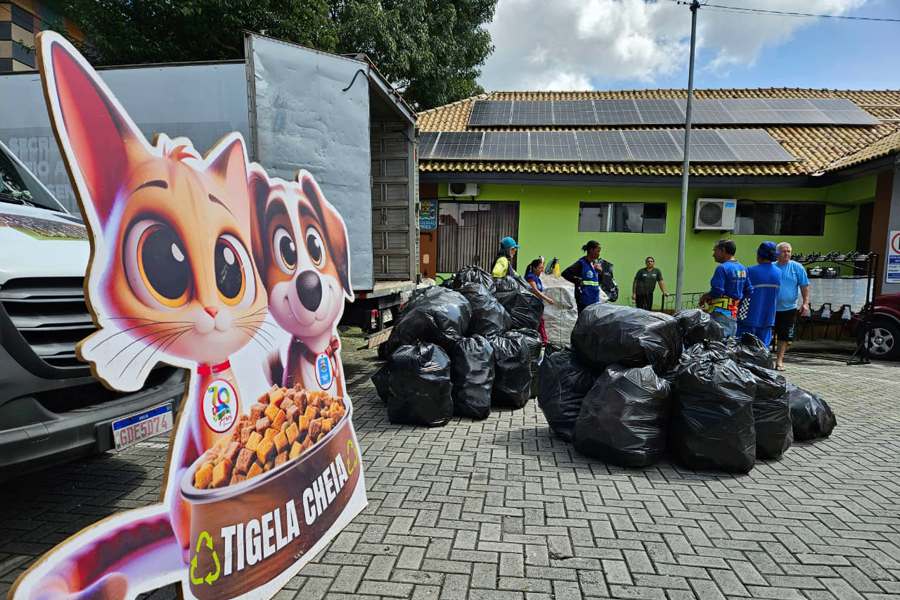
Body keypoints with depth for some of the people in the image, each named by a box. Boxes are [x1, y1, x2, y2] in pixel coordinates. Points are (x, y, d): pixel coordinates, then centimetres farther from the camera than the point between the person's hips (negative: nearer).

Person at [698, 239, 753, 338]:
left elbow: (717, 291, -20)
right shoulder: (743, 268, 13)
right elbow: (749, 291, 15)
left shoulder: (722, 268, -13)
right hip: (734, 314, 9)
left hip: (721, 313, -9)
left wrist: (704, 297, -4)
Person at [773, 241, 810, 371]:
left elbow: (804, 286, 3)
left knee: (784, 336, 7)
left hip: (789, 308, 1)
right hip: (771, 308, 0)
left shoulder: (797, 267, 1)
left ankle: (779, 360, 18)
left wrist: (805, 303, -5)